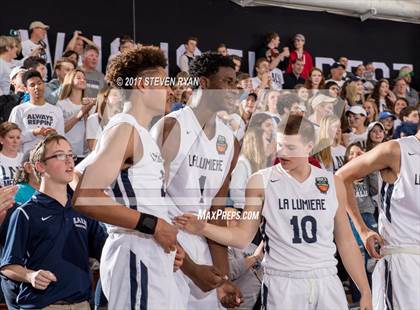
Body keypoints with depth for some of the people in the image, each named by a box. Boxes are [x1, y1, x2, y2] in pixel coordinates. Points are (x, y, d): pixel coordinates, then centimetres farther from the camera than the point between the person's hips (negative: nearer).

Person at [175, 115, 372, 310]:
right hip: (282, 284, -2)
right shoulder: (261, 181, -2)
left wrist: (365, 291, 8)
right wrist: (203, 228, -17)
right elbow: (243, 237, -1)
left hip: (327, 282, 3)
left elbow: (345, 241, 10)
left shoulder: (332, 183, 5)